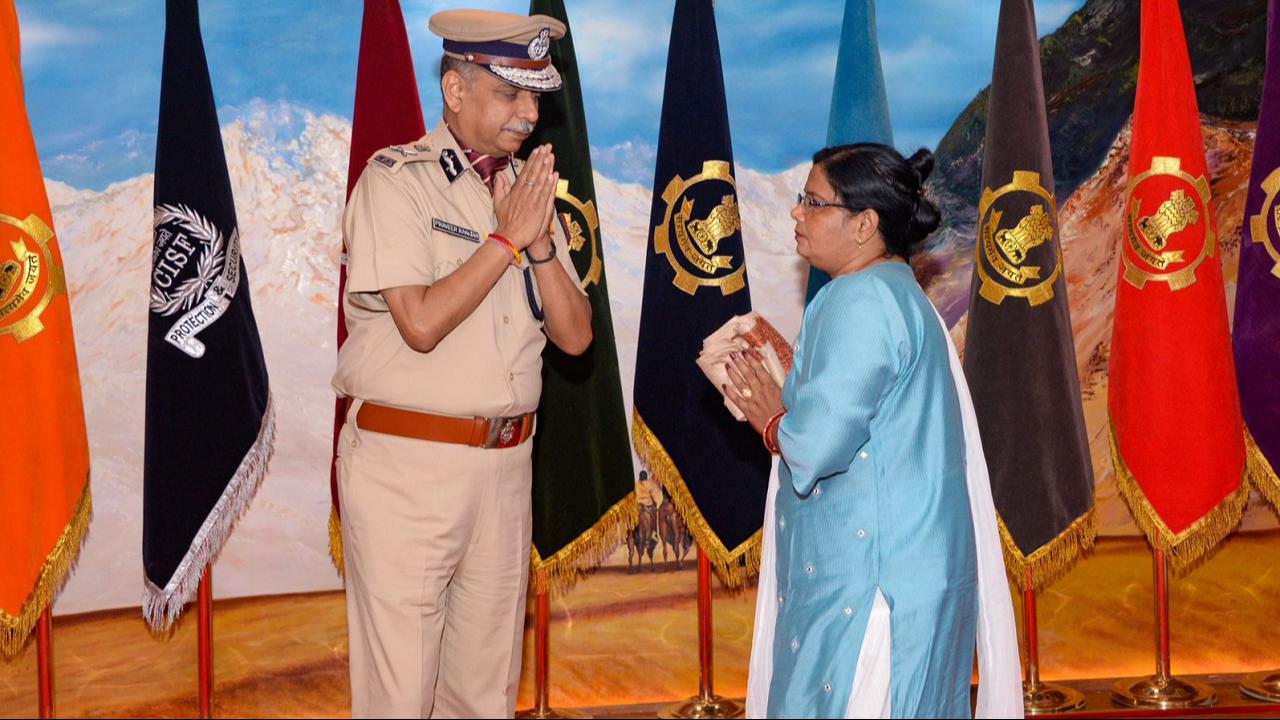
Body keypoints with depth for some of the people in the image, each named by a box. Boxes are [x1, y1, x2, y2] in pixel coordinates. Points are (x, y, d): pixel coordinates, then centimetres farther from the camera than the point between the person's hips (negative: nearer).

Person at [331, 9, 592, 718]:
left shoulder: (528, 188, 12)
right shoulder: (396, 178, -6)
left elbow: (575, 335, 6)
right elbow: (421, 323, -17)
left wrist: (541, 241, -8)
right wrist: (508, 238, -12)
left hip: (505, 465, 6)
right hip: (407, 466, -6)